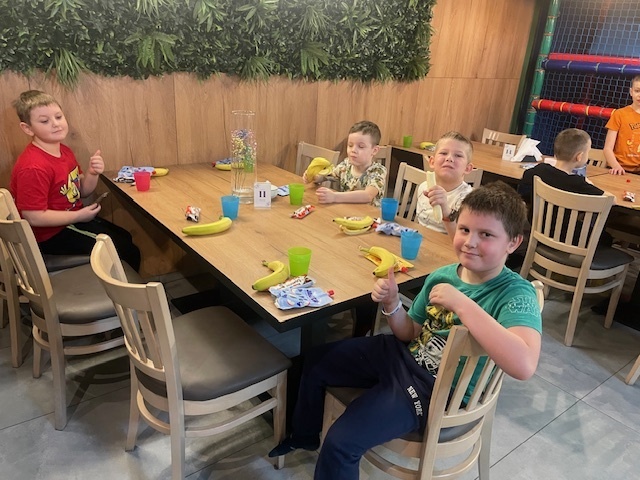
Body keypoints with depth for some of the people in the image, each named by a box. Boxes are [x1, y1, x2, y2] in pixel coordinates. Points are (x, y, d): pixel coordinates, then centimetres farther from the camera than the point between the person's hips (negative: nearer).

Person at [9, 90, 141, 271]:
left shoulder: (64, 151, 0)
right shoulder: (33, 168, -27)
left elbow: (81, 191, 8)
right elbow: (33, 217, -28)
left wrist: (92, 173, -12)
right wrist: (79, 216, -20)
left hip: (72, 219, 9)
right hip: (51, 234, -9)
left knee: (125, 237, 23)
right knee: (129, 253, -6)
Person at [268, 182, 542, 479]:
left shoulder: (516, 294, -22)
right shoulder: (442, 275, -4)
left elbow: (524, 365, -42)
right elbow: (411, 334, 6)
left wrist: (461, 303, -38)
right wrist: (392, 305, -15)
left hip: (436, 390, -7)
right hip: (403, 354, 7)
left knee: (340, 443, -18)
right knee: (315, 361, 17)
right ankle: (304, 436, 42)